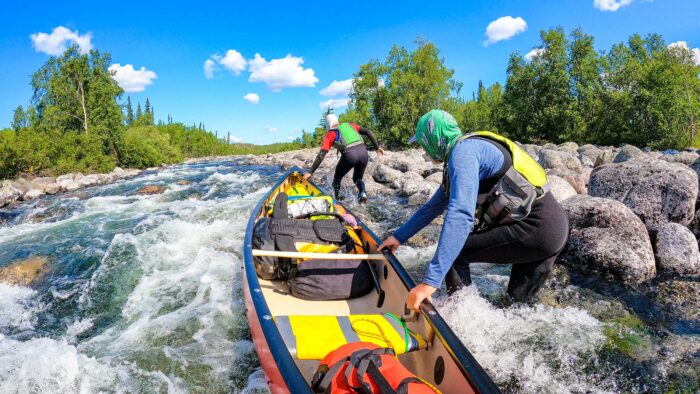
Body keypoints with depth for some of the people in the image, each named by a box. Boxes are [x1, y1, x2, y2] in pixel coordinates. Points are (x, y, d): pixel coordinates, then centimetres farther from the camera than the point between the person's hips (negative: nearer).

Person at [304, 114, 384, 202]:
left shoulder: (330, 134, 16)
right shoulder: (349, 125, 28)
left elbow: (321, 155, 6)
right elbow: (367, 132, 18)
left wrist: (310, 172, 5)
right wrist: (377, 147, 20)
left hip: (349, 155, -3)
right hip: (363, 152, 4)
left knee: (337, 179, 23)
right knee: (357, 178, 26)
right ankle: (362, 193, -2)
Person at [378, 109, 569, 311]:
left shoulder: (463, 150, -16)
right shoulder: (461, 154, 14)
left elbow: (461, 215, -30)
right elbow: (433, 206, 22)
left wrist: (430, 281, -33)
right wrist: (398, 237, 25)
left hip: (537, 229, -10)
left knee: (453, 253, -7)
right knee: (518, 302, 23)